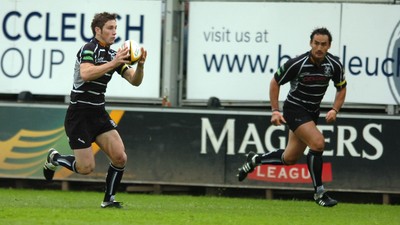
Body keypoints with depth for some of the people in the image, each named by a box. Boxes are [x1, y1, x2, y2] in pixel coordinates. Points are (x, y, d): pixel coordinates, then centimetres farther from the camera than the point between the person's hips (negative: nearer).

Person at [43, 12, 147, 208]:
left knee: (120, 157, -8)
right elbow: (85, 74, -32)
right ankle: (54, 158, 20)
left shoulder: (114, 55, 10)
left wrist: (140, 65, -12)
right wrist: (113, 63, -36)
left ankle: (109, 199, 7)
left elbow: (135, 81, 8)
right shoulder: (89, 49, -13)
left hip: (98, 113, 7)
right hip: (79, 114, -7)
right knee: (86, 167, -8)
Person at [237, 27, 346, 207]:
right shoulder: (297, 64, -21)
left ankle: (255, 160, 38)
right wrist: (275, 111, -9)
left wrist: (334, 110, -9)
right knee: (318, 143, -25)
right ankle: (319, 192, -15)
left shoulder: (334, 65, -10)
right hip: (294, 109, -6)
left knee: (289, 159, 12)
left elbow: (341, 88, 7)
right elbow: (275, 82, -6)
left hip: (312, 113, 6)